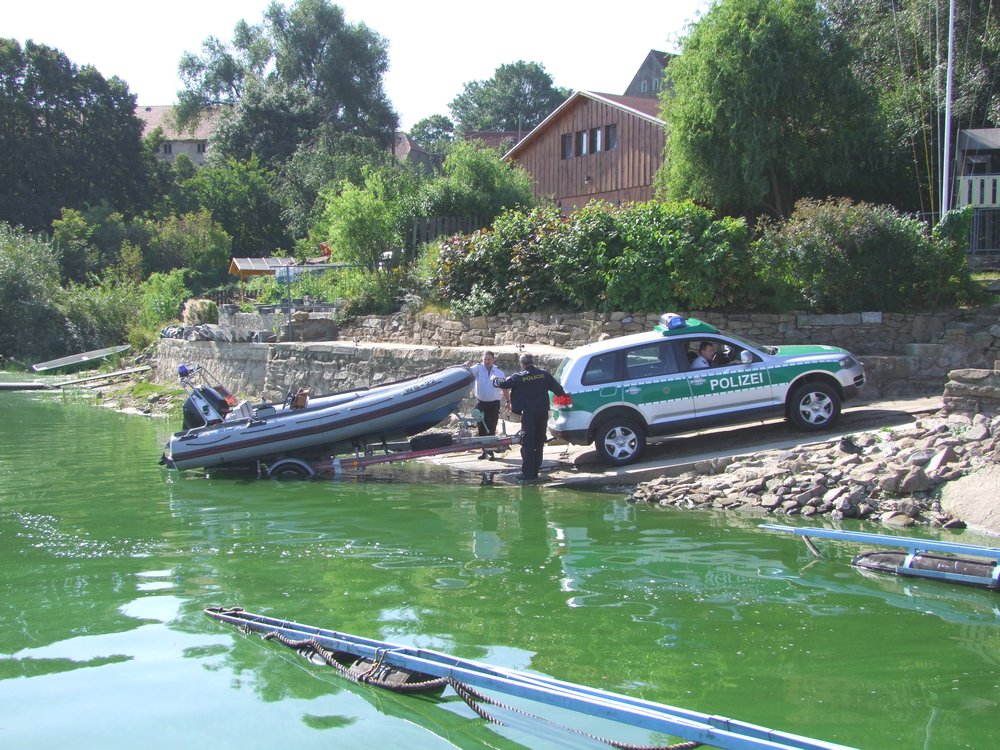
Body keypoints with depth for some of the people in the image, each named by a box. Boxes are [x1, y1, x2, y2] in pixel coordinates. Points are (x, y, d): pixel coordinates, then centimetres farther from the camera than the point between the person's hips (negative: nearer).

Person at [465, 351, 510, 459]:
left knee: (491, 429, 0)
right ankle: (484, 450, 14)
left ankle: (490, 451, 6)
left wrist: (508, 401, 13)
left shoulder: (499, 372, 4)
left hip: (494, 403, 0)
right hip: (481, 403, 0)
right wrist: (467, 366, -45)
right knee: (481, 428, 4)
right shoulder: (478, 368, -3)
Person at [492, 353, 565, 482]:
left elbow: (503, 383, 1)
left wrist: (494, 379, 21)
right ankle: (535, 471, 18)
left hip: (528, 413, -4)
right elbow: (557, 388, 6)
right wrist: (563, 396, 24)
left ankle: (527, 473, -5)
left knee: (527, 443, -1)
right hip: (543, 412, 4)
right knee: (539, 442, 13)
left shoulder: (519, 377, -9)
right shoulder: (544, 374, 1)